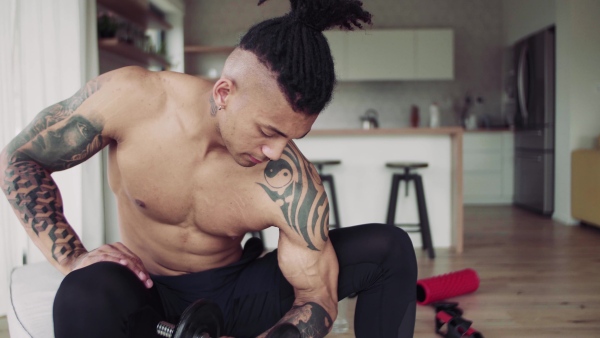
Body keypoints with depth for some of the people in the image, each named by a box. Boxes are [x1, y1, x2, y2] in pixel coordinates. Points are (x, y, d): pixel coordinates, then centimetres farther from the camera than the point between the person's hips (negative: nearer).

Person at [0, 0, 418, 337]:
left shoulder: (294, 186, -25)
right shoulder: (130, 98, -23)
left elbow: (317, 299, -14)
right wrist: (71, 257, -21)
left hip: (236, 294, 2)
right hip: (147, 292, -1)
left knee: (390, 248, -14)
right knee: (85, 300, -41)